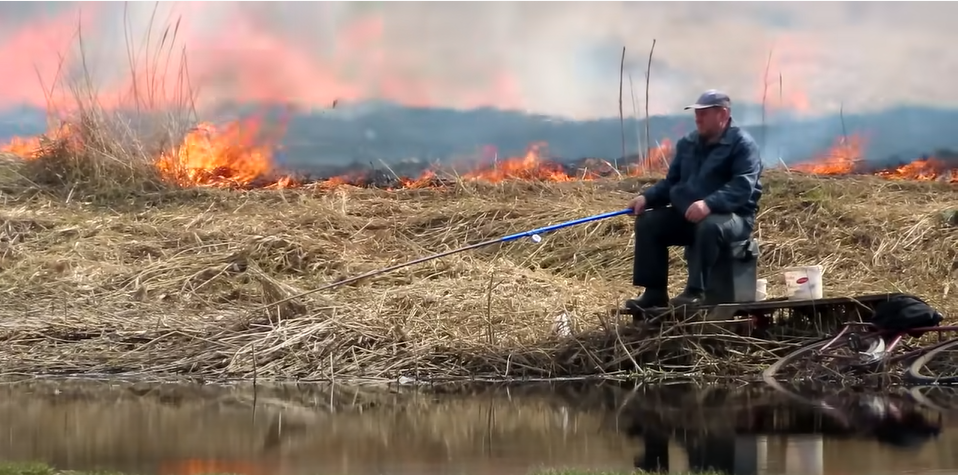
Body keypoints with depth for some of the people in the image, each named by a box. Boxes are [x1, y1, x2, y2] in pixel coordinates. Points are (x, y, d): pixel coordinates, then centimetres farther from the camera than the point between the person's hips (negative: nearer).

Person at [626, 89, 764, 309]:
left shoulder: (743, 144, -9)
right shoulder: (687, 143, 14)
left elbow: (743, 187, -23)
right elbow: (671, 182, 18)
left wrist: (709, 204, -39)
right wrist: (646, 197, -3)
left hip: (733, 216, -7)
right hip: (688, 215, 7)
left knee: (709, 227, -40)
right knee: (647, 222, -11)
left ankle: (695, 292, -36)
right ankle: (654, 292, -13)